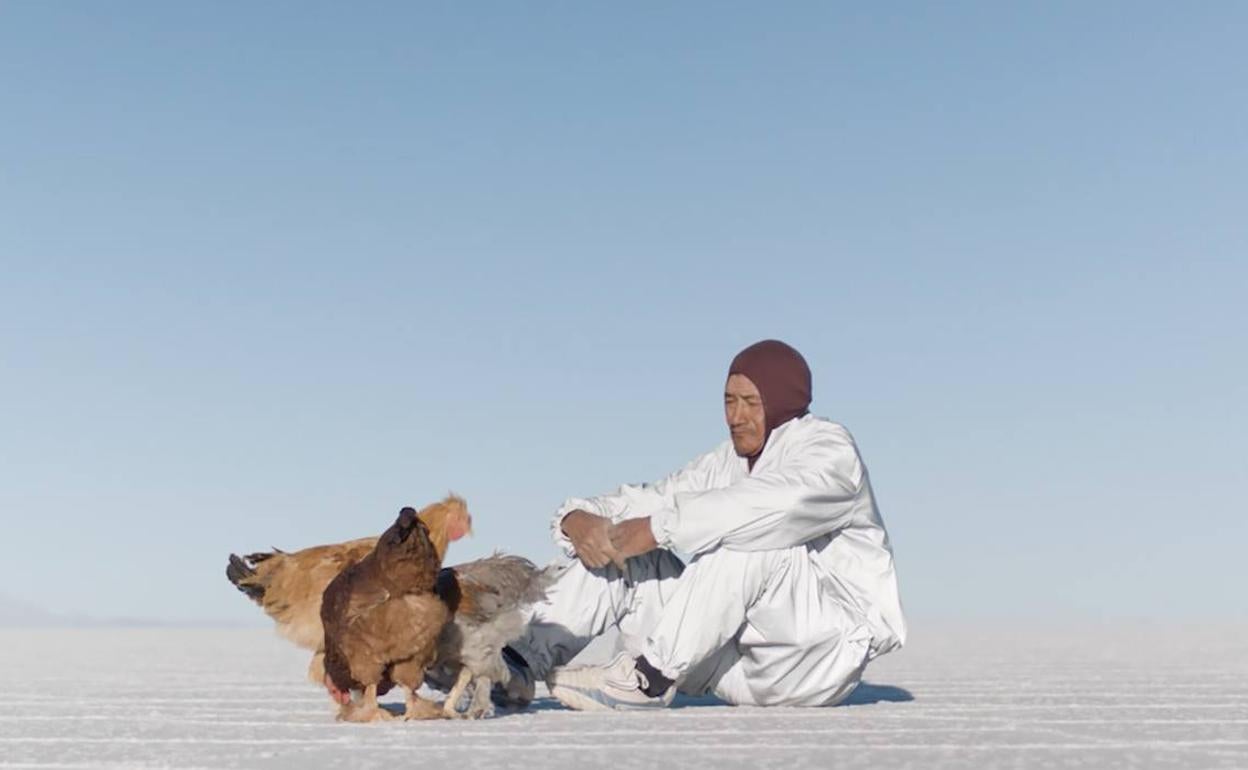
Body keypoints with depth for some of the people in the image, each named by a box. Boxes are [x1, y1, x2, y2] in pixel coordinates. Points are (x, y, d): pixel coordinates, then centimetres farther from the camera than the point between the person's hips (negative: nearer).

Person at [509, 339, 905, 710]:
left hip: (818, 659, -7)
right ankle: (520, 666, -24)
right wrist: (578, 517, -18)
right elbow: (648, 500, 4)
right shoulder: (727, 461, 14)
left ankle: (650, 677, -32)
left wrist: (659, 529, -33)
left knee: (745, 535, -33)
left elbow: (768, 505, -31)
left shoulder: (829, 450, -9)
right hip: (743, 670, 7)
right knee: (613, 550, -6)